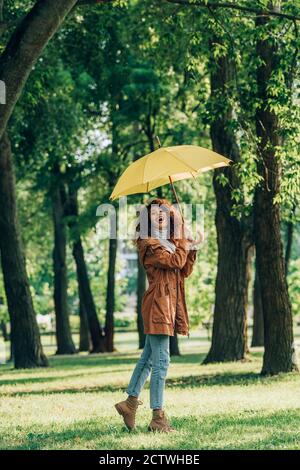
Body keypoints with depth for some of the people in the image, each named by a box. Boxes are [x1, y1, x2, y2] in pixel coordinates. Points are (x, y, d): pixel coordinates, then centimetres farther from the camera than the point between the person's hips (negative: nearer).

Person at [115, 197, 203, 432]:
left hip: (169, 305, 9)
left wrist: (192, 248, 2)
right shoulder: (149, 245, -9)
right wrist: (184, 242, -6)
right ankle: (158, 417, -7)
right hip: (158, 304, -9)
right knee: (161, 361, -9)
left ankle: (130, 402, 25)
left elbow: (185, 271, 13)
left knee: (148, 358, 15)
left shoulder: (171, 243, 18)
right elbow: (175, 262, -20)